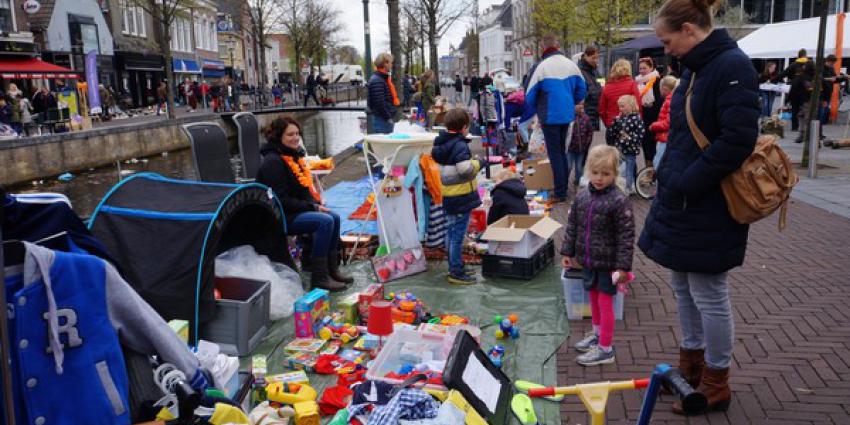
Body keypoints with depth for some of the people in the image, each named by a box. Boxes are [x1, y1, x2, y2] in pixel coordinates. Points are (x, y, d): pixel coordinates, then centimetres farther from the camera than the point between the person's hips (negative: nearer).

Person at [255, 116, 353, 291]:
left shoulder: (294, 155, 12)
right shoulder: (272, 162, -18)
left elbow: (304, 187, 20)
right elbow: (281, 200, -21)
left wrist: (316, 202, 1)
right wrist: (312, 207, -18)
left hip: (297, 210, 9)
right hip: (280, 217, -9)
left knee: (334, 217, -2)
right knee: (325, 222, -23)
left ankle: (332, 268, 5)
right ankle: (319, 277, -19)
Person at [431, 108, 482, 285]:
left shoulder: (440, 144, 8)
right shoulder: (460, 145, -18)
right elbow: (465, 169, -27)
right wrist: (478, 163, -9)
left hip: (447, 196, 9)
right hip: (461, 198, -9)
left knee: (451, 233, 17)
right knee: (458, 235, -2)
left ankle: (453, 268, 29)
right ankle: (456, 273, 5)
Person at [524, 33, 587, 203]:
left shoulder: (540, 66, -13)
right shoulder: (571, 64, 4)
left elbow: (530, 95, -8)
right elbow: (582, 90, 9)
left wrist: (536, 111, 10)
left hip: (550, 117, -6)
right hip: (567, 115, 6)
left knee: (555, 154, 0)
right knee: (562, 151, 18)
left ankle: (560, 193, 2)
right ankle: (564, 187, 25)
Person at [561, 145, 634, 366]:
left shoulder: (619, 201, -17)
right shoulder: (582, 196, 1)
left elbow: (626, 236, -17)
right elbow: (572, 225, 10)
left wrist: (623, 266, -18)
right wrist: (568, 252, 10)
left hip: (608, 262, -6)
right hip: (587, 260, 6)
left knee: (605, 302, 1)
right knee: (593, 298, 20)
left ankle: (605, 349, 12)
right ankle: (597, 334, 39)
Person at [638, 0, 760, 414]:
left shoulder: (732, 66, -17)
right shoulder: (695, 69, 11)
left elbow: (738, 140, -24)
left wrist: (684, 185, -20)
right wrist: (669, 177, 10)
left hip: (709, 209, -9)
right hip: (681, 203, 9)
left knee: (709, 295, 4)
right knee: (682, 287, 18)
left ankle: (716, 385, 22)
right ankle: (691, 367, 35)